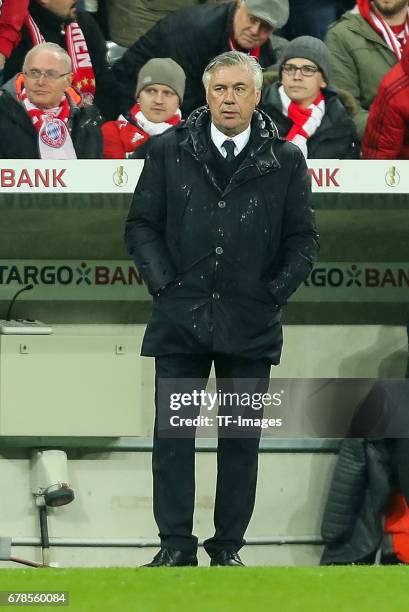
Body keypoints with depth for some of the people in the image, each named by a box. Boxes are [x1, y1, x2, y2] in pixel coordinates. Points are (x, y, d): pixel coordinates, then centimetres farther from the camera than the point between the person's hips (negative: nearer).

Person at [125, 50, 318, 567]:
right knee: (172, 435, 0)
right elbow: (141, 226, 6)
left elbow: (302, 239, 7)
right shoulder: (168, 151, 4)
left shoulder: (285, 161, 4)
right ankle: (175, 546, 6)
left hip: (251, 324, 0)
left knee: (241, 438, 4)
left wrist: (273, 293, -4)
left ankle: (228, 547, 11)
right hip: (180, 318, 0)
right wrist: (164, 283, -5)